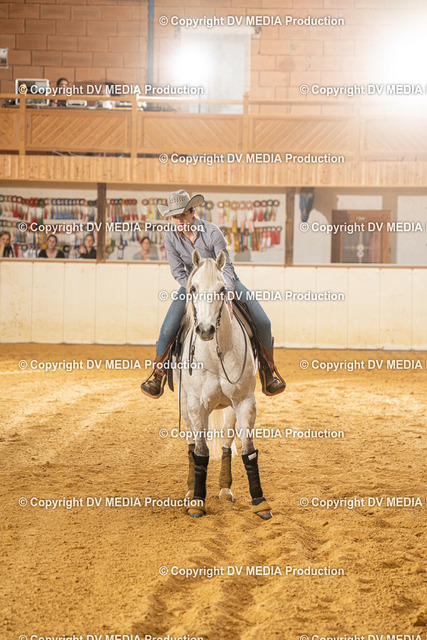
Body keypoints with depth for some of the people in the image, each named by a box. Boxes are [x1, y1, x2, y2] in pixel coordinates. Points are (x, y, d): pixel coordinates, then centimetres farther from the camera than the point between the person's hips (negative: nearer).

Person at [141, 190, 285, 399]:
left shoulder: (211, 232, -24)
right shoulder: (171, 236, -16)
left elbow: (226, 266, -21)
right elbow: (178, 271, -10)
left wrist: (228, 295, -36)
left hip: (223, 280, -1)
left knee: (262, 322, -15)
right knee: (168, 328, -17)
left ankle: (267, 371, 7)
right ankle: (158, 373, 9)